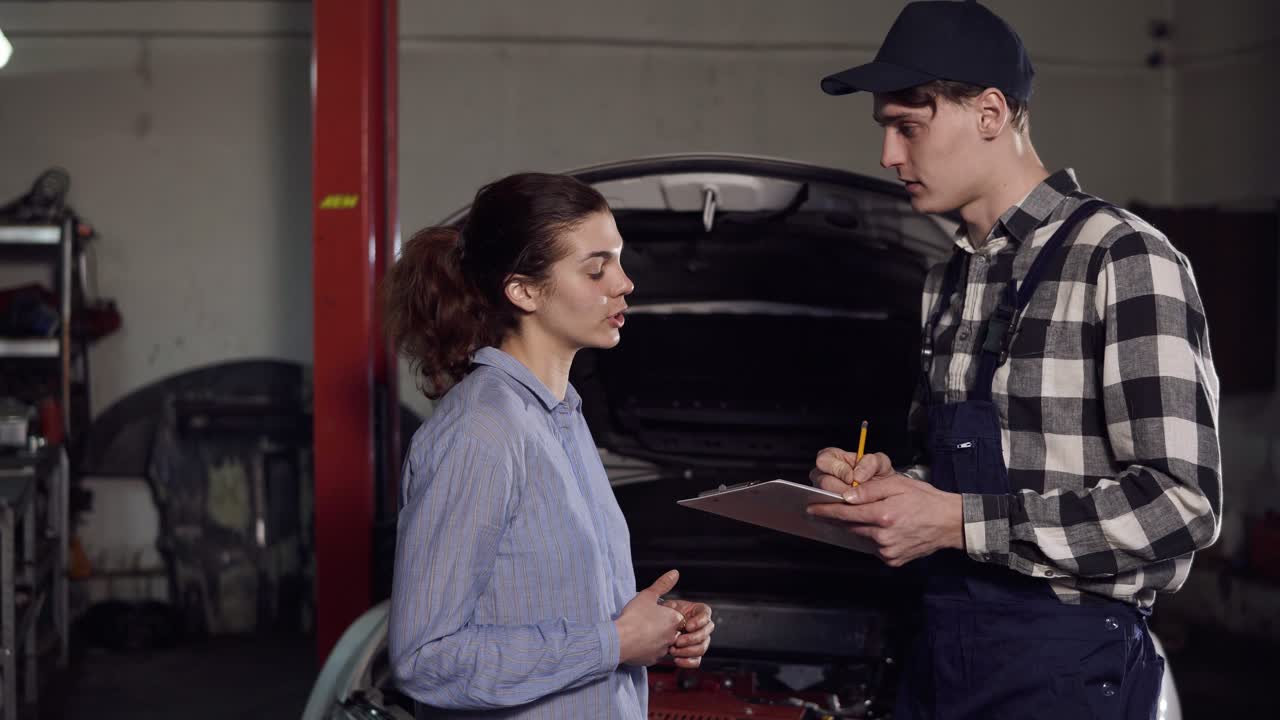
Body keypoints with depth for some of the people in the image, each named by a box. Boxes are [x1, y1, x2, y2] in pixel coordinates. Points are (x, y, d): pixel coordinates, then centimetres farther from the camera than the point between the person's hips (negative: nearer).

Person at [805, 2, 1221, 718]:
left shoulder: (1123, 259, -12)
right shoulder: (947, 282, 14)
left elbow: (1181, 504, -20)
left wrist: (958, 522, -21)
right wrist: (891, 484, 3)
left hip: (1064, 659, -7)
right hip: (942, 650, 8)